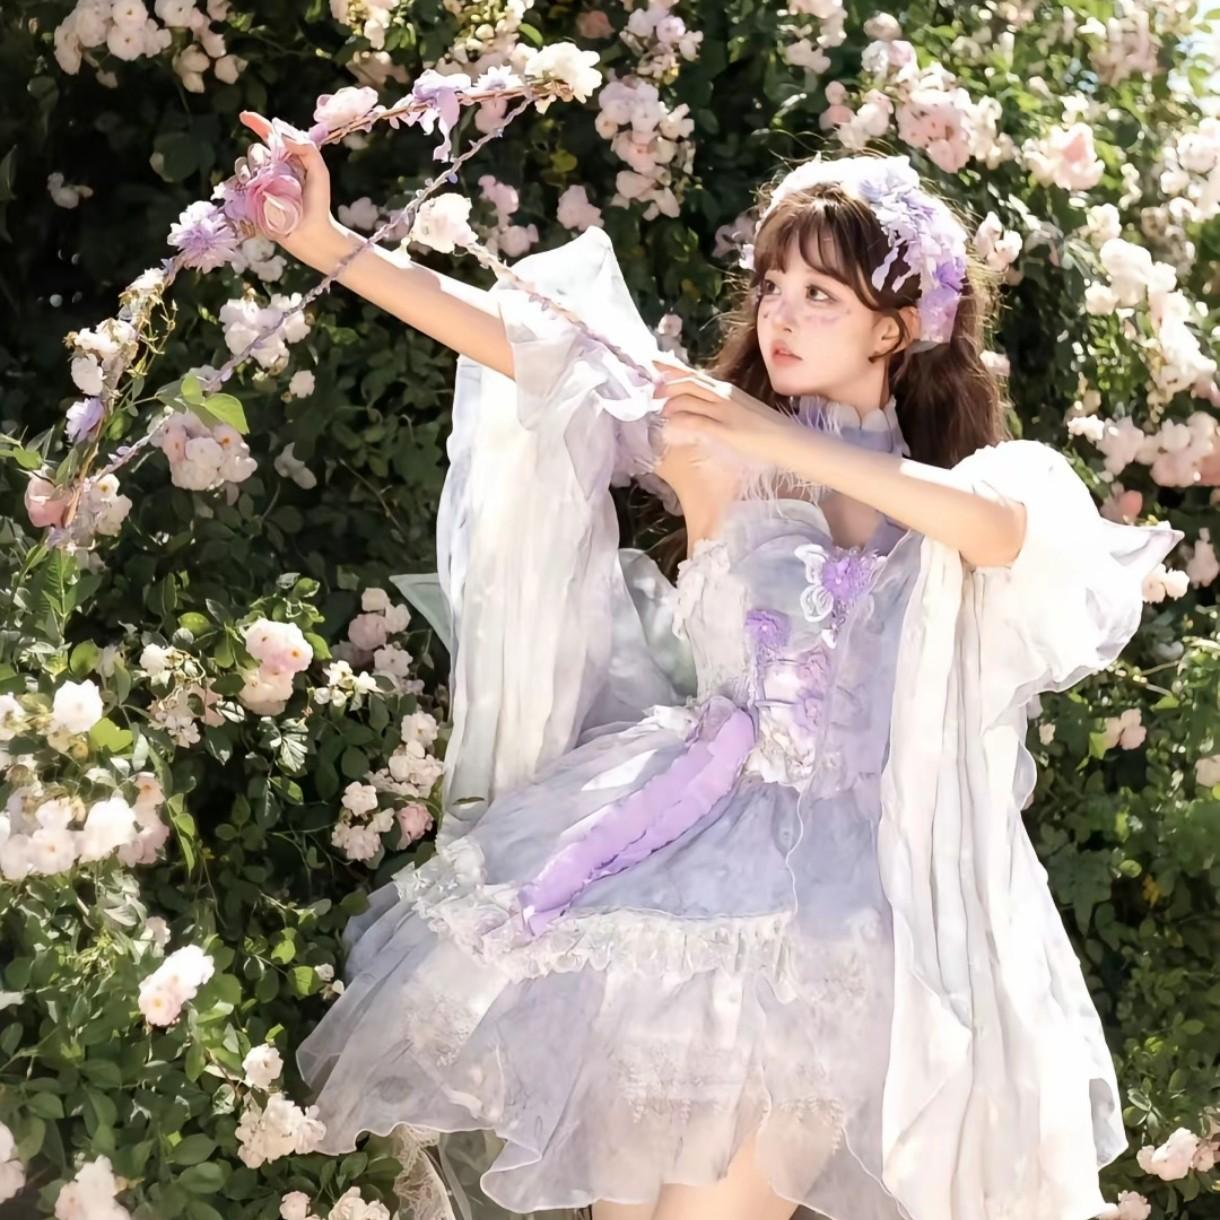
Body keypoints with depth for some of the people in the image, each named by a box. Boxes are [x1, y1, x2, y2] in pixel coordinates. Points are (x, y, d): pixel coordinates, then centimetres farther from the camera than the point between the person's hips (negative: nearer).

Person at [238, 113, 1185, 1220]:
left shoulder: (966, 482, 8)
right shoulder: (714, 438, 8)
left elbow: (1001, 532, -16)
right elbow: (527, 347, 0)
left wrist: (790, 444, -17)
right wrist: (333, 246, -7)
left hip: (861, 852, -1)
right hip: (696, 822, 1)